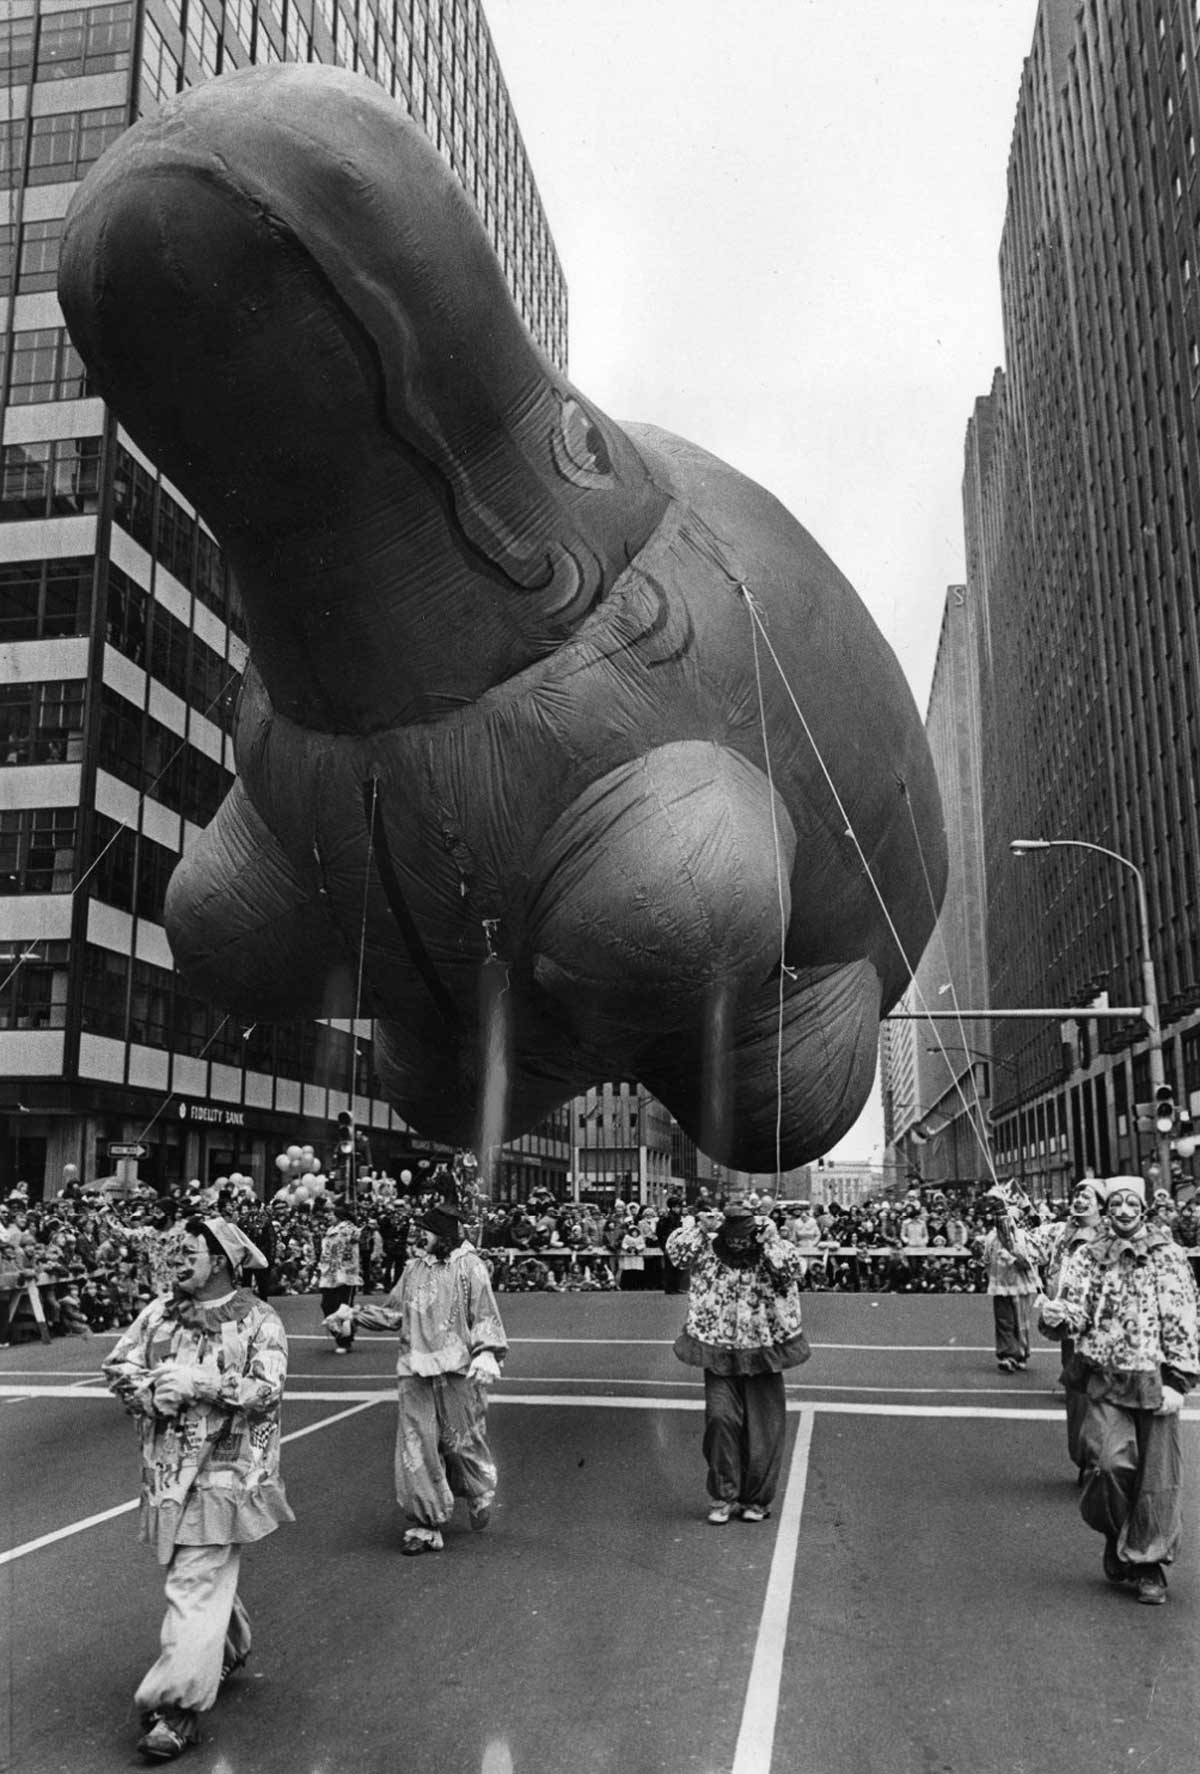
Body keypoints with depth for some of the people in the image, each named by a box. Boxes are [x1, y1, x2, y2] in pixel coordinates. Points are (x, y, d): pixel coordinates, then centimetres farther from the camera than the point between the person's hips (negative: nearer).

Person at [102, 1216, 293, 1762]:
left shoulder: (258, 1321, -9)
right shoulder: (160, 1311, 7)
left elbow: (266, 1391, -17)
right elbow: (118, 1365, 5)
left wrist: (197, 1383, -23)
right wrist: (153, 1393, -13)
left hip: (224, 1469, -6)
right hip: (165, 1467, 6)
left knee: (196, 1587, -7)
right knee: (205, 1577, 19)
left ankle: (179, 1707, 1)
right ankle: (229, 1650, 43)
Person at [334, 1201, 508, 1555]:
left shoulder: (469, 1266, -4)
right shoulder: (414, 1267, 11)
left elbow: (485, 1315, -7)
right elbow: (394, 1312, 16)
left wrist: (487, 1354, -19)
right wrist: (356, 1314, 5)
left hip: (457, 1369, -4)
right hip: (416, 1370, 4)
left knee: (463, 1439, 7)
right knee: (416, 1445, 1)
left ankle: (480, 1496, 37)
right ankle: (426, 1525, 12)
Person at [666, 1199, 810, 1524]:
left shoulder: (772, 1253, -5)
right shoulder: (708, 1251, -1)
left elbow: (795, 1270, -23)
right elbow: (676, 1252, -10)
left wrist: (769, 1238, -22)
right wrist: (701, 1228, -17)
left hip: (763, 1355, 0)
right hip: (718, 1354, 0)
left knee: (764, 1430, 6)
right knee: (720, 1418, -13)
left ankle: (757, 1500, 24)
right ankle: (723, 1497, 3)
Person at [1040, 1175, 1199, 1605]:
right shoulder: (1087, 1256, 5)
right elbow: (1076, 1313, 2)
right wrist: (1058, 1315, -21)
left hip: (1154, 1379, 0)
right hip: (1105, 1380, 0)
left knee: (1157, 1473, 2)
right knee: (1110, 1462, -14)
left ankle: (1148, 1565, 19)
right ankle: (1118, 1538, 14)